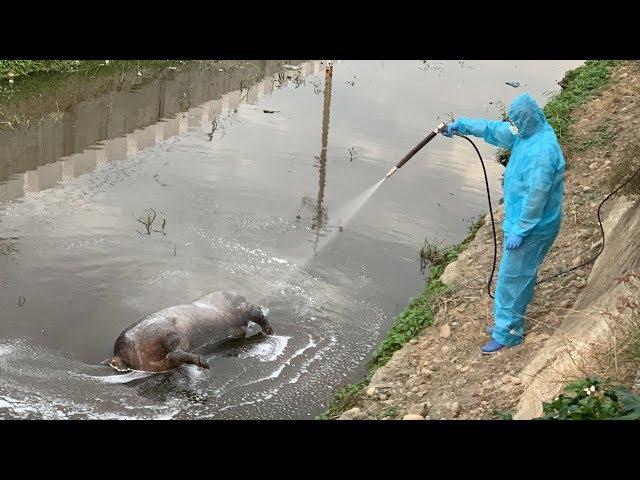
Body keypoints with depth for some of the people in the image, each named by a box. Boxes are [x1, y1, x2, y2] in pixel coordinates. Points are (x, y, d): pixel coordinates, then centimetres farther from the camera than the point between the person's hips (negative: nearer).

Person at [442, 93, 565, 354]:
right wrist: (460, 126, 19)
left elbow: (535, 198, -28)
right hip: (521, 220, 10)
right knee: (521, 274, 20)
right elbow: (494, 130, 16)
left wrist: (519, 231, -22)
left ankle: (506, 333, 13)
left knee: (511, 278, 1)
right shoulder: (527, 134, 0)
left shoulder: (541, 153, -31)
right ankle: (509, 322, 34)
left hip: (533, 228, -10)